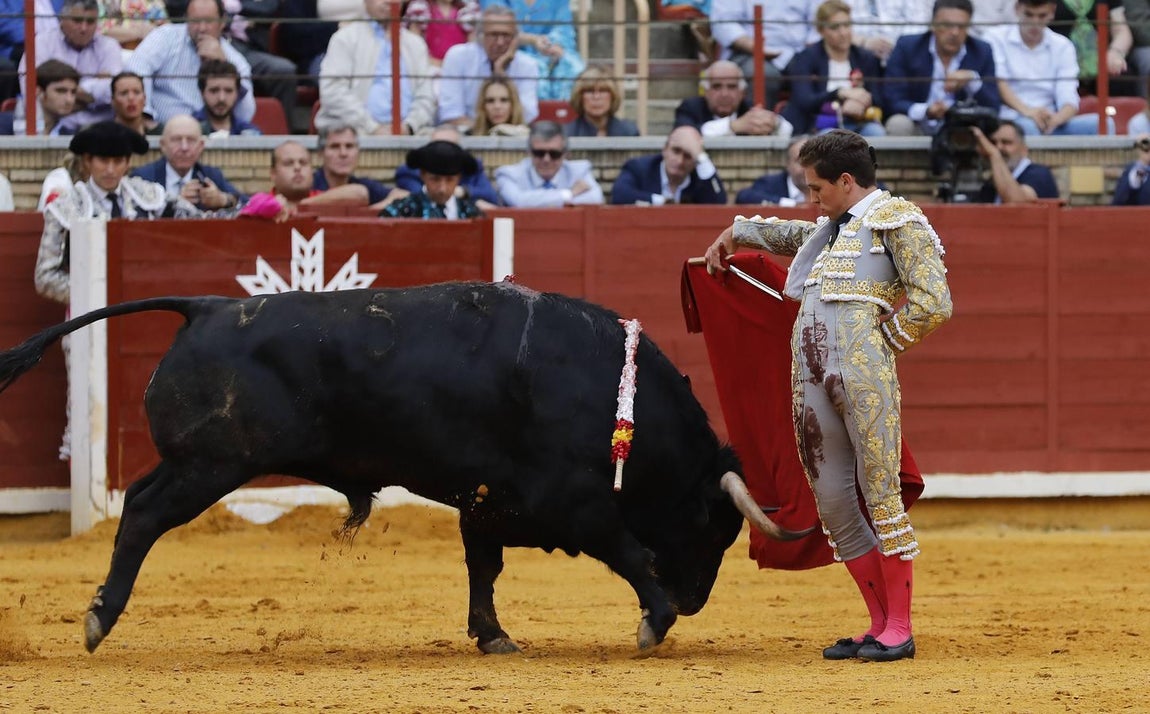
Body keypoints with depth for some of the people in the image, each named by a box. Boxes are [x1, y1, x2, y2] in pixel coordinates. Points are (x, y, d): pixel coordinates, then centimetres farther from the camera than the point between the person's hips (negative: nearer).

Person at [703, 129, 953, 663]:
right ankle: (880, 624, 11)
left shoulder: (896, 220, 1)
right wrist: (735, 233, 58)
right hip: (811, 373, 8)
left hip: (864, 371, -8)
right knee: (831, 499, 4)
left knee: (880, 492, -9)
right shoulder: (833, 228, 26)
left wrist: (882, 339, -1)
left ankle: (900, 629, -5)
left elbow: (933, 303, -7)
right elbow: (792, 235, 51)